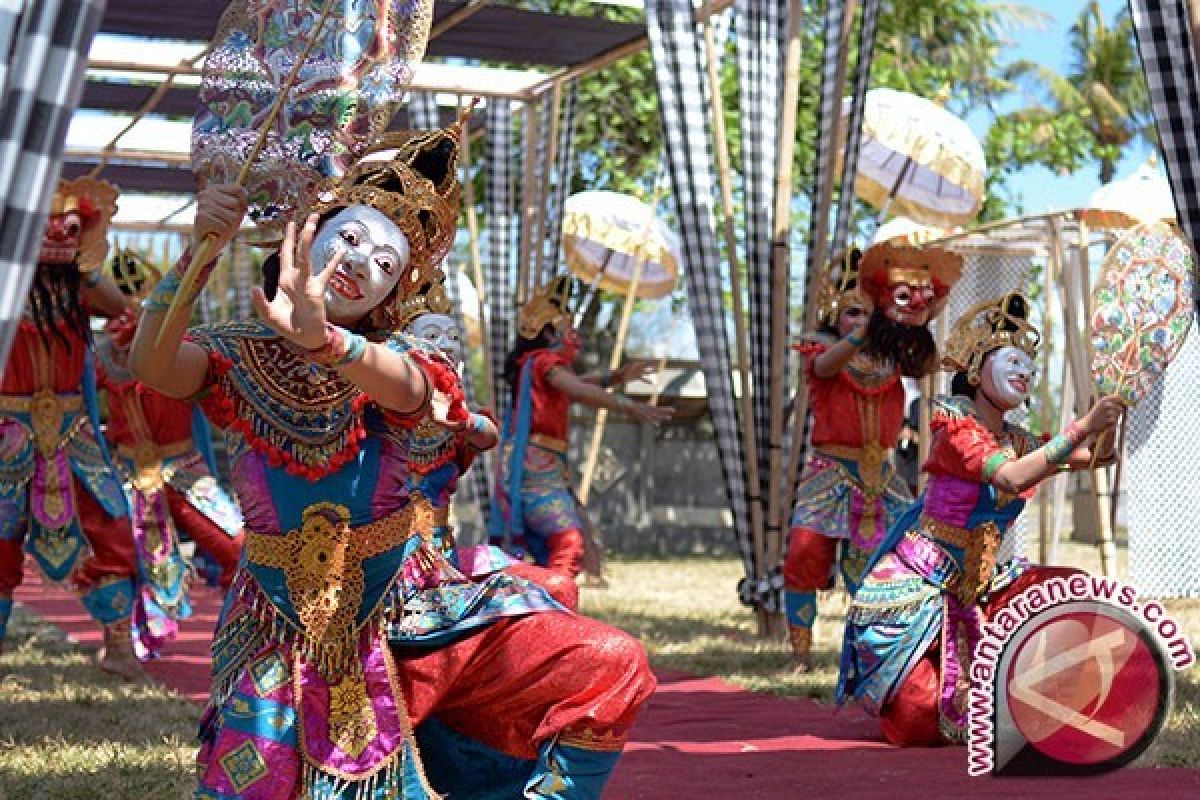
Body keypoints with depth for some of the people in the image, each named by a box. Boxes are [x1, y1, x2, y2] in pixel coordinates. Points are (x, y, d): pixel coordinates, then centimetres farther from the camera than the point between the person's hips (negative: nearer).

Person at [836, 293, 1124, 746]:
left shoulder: (1021, 444, 9)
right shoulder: (953, 423, -14)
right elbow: (1012, 478, -28)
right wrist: (1082, 428, -30)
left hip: (974, 586, 7)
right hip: (914, 585, -7)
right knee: (921, 722, -13)